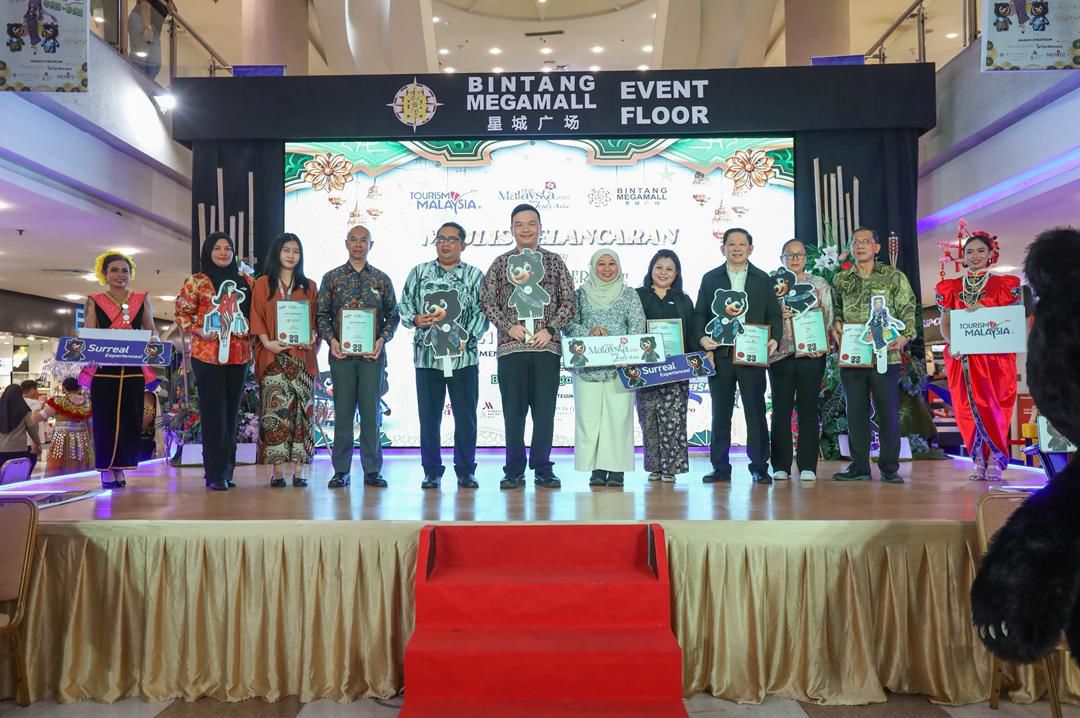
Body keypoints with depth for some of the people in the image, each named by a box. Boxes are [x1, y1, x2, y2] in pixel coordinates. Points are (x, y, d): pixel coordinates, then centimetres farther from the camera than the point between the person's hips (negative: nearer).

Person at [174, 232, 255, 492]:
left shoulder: (246, 282, 11)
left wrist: (249, 331, -1)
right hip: (207, 354, -4)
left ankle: (226, 470, 17)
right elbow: (182, 313, 0)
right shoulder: (196, 281, 1)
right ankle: (216, 473, 3)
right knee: (213, 414, -2)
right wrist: (199, 331, -13)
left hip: (238, 355, 4)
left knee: (231, 413, 8)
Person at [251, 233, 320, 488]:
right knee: (275, 410, -7)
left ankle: (298, 470, 1)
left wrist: (312, 337, -7)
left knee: (301, 410, -2)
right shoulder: (263, 284, 10)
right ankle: (277, 471, -3)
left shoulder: (309, 286, 15)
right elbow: (256, 316, 4)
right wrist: (267, 342, -10)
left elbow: (316, 318, 12)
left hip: (302, 356, 2)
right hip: (274, 356, -2)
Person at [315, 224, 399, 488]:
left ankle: (372, 470, 8)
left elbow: (393, 315, 8)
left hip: (373, 355, 0)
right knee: (343, 411, 3)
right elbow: (322, 314, 6)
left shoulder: (382, 280, 9)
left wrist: (382, 339, -8)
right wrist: (331, 340, -9)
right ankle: (341, 470, 11)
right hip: (341, 353, 0)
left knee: (371, 411, 1)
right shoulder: (332, 278, 8)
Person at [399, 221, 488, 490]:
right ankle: (431, 471, 15)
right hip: (427, 355, 1)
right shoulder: (419, 273, 13)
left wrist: (467, 337, -13)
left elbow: (483, 312, 1)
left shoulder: (475, 275, 8)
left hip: (464, 356, -1)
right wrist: (415, 319, -9)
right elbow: (404, 307, 12)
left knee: (466, 416, 2)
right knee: (429, 416, 5)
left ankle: (465, 471, 13)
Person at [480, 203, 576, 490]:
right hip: (510, 347, 0)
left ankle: (543, 469, 13)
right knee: (513, 410, 3)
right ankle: (514, 471, 11)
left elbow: (568, 302, 6)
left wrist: (550, 330, -8)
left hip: (547, 346, 0)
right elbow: (487, 301, 6)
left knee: (545, 410, 3)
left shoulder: (554, 261, 9)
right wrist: (508, 327, -8)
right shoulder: (501, 263, 9)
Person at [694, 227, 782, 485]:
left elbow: (774, 314, 9)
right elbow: (700, 313, 9)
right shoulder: (710, 278, 11)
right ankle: (720, 467, 11)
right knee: (720, 412, 4)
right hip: (719, 354, 1)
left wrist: (774, 339, -9)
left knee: (755, 410, 0)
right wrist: (702, 337, -9)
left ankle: (759, 467, 8)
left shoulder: (763, 279, 11)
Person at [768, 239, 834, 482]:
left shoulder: (819, 284, 11)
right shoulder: (772, 284, 10)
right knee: (781, 409, 0)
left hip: (811, 353, 0)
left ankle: (808, 466, 6)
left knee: (808, 408, 1)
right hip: (780, 353, 0)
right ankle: (781, 465, 5)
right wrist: (778, 315, -12)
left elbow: (829, 317, 6)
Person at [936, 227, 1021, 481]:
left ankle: (995, 460, 4)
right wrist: (951, 343, -11)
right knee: (968, 409, -2)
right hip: (961, 358, 2)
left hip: (995, 357, -2)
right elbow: (945, 324, 9)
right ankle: (978, 460, 7)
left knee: (992, 407, -6)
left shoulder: (1005, 284, 7)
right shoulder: (951, 287, 12)